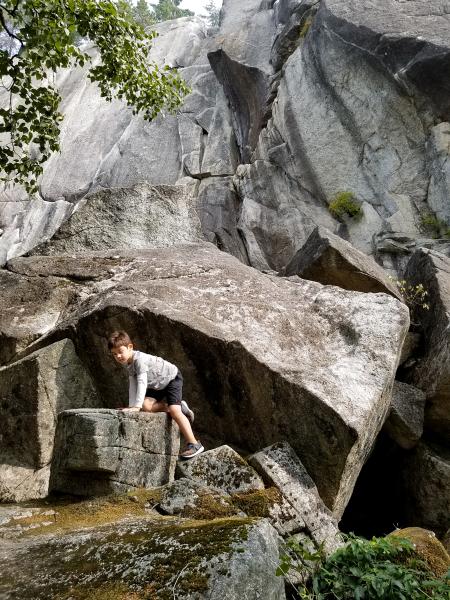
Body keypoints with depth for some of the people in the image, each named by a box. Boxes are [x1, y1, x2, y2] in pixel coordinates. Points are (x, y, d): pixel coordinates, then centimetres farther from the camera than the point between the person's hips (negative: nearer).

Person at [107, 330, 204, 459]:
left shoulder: (139, 359, -28)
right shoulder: (129, 364, 0)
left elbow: (142, 383, -35)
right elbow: (133, 387, 2)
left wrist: (137, 406, -39)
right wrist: (131, 406, -5)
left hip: (172, 379, -9)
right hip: (157, 386, 9)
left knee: (174, 410, -24)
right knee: (146, 406, -14)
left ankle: (194, 444, -20)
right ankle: (180, 408, 5)